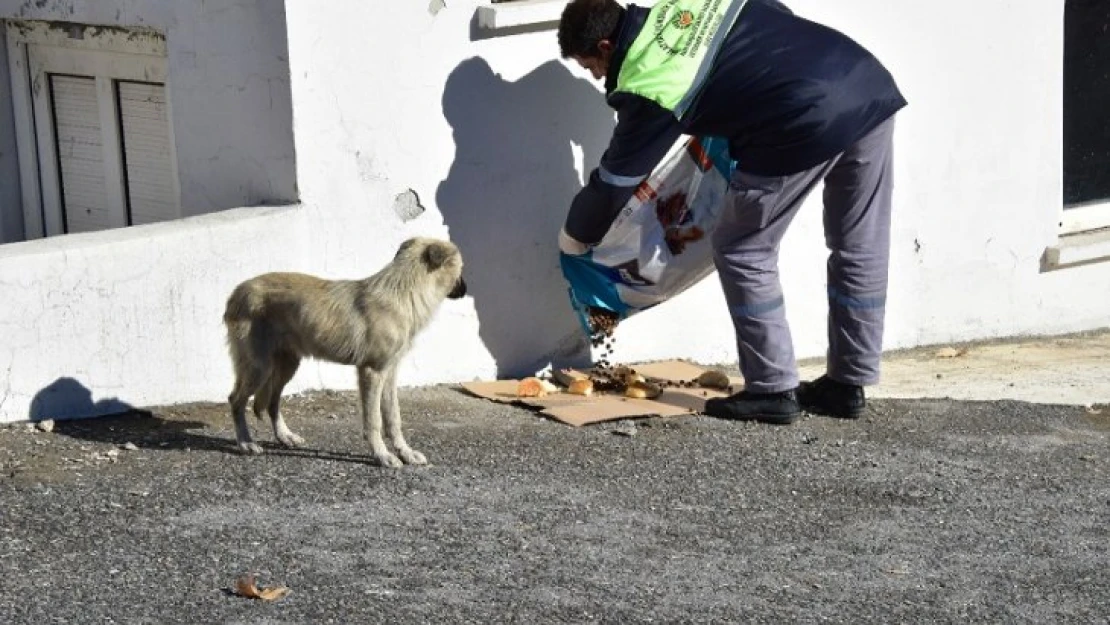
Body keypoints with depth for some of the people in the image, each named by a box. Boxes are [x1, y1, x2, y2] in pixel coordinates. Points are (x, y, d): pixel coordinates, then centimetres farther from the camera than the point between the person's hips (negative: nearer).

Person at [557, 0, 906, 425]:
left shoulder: (649, 90, -2)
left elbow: (615, 180, 8)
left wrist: (575, 237, 26)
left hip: (808, 124, -9)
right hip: (873, 84, 9)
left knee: (742, 253, 9)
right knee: (860, 250, 16)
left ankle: (773, 391, 12)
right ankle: (848, 384, 27)